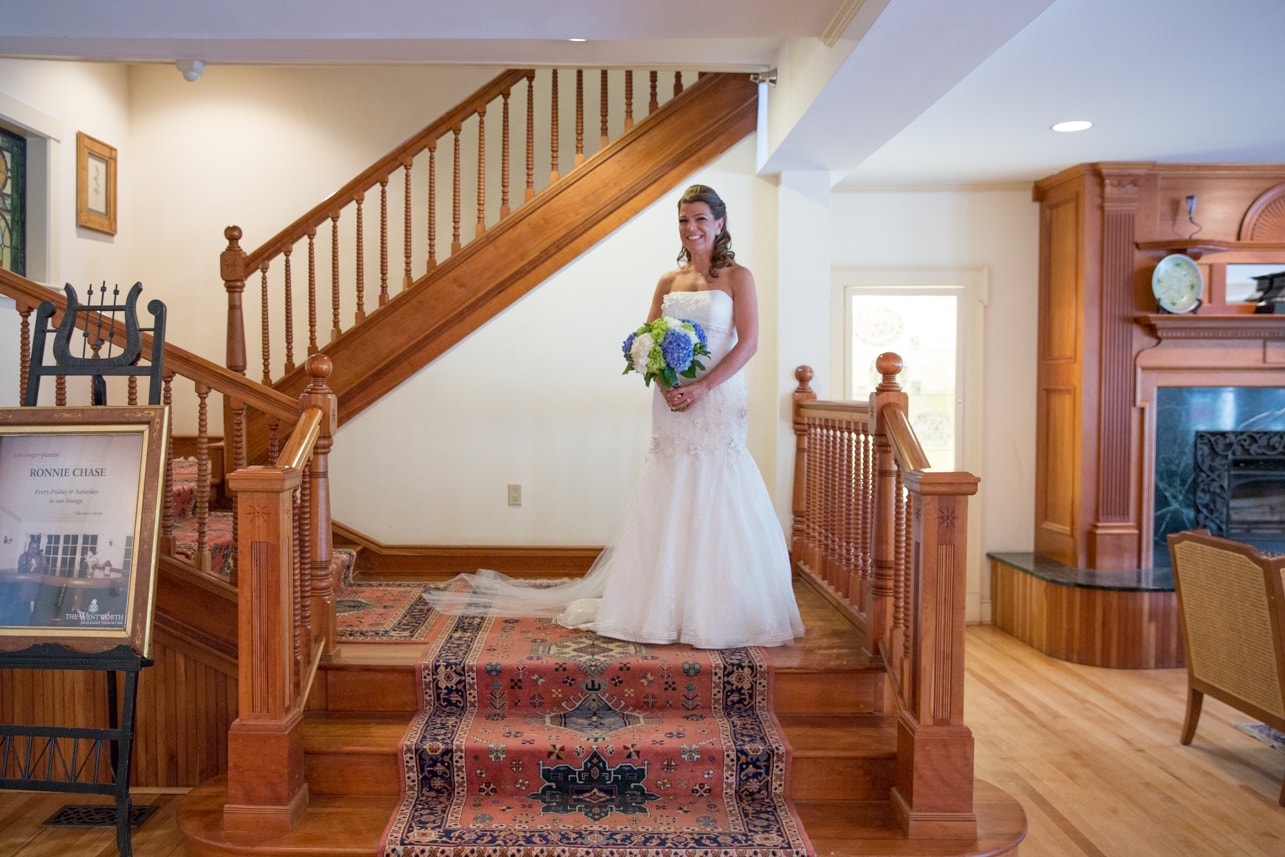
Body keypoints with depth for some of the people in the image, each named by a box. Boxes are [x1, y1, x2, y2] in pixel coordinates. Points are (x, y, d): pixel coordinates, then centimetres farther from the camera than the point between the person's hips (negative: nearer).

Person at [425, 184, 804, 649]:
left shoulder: (738, 276, 2)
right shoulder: (667, 282, 14)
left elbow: (748, 342, -6)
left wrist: (702, 387, -16)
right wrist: (664, 382, -8)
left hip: (717, 402, -4)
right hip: (672, 403, 4)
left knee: (716, 505, -3)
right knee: (667, 505, 5)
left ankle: (714, 608, 9)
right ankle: (662, 604, 15)